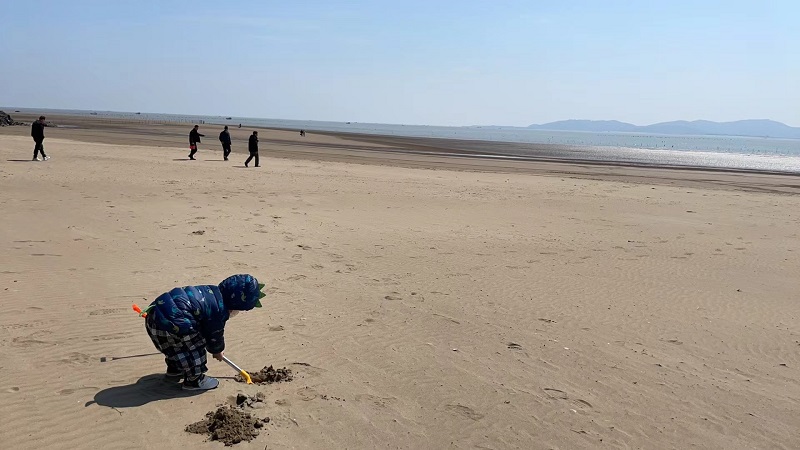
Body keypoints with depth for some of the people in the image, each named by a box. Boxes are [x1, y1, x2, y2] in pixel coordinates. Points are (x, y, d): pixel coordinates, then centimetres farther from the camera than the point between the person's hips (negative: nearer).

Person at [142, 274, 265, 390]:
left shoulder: (213, 292, 14)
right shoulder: (219, 311, -14)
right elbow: (215, 334, 4)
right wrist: (217, 351, 26)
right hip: (168, 321, -10)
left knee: (177, 345, 31)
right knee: (195, 347, 4)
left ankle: (174, 371, 48)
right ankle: (194, 380, 15)